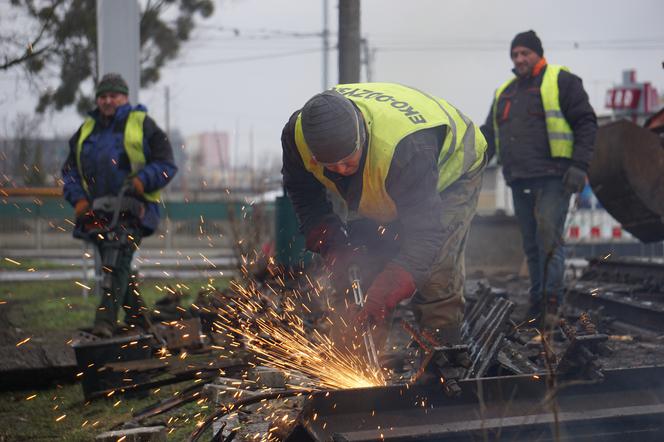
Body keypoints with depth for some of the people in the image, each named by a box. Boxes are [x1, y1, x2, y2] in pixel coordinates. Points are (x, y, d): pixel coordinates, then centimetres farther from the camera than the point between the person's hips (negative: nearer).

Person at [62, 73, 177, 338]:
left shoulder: (142, 125, 7)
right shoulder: (86, 130, 21)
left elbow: (166, 164, 2)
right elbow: (70, 170, 22)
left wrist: (141, 180, -15)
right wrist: (78, 200, 5)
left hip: (130, 210, -6)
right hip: (98, 211, 6)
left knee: (117, 263, -21)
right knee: (118, 268, 7)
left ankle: (106, 320, -31)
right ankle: (137, 321, 17)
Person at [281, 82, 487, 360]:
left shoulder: (408, 149, -48)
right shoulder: (297, 134, -30)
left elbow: (424, 233, -44)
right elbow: (307, 199, -9)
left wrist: (382, 298, -52)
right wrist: (333, 246, -23)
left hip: (452, 172, -5)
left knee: (436, 273, -21)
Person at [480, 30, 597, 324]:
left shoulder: (560, 81, 2)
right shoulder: (505, 92, 21)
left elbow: (586, 123, -4)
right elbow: (489, 134, 24)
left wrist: (579, 166, -14)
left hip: (553, 178, -6)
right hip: (519, 181, 6)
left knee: (549, 237, -15)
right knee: (531, 245, 7)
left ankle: (552, 302, -16)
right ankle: (537, 304, 12)